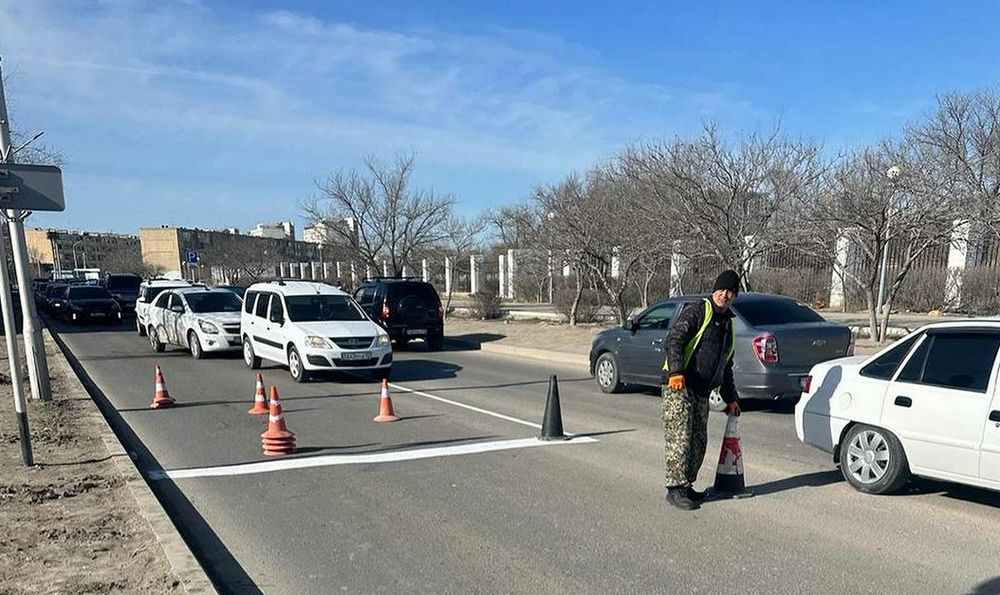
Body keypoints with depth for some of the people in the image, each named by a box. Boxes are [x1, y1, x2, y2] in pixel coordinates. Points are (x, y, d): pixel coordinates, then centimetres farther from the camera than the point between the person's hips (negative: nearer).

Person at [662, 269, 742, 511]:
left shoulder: (728, 325, 22)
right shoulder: (696, 313, -3)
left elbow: (726, 367, 30)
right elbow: (674, 340, -17)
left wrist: (731, 398, 28)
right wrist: (676, 371, -30)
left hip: (702, 392, 8)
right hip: (678, 386, -8)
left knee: (698, 443, 9)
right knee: (679, 439, -8)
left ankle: (686, 486, 21)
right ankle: (675, 489, -2)